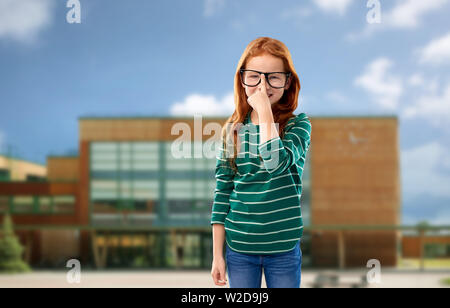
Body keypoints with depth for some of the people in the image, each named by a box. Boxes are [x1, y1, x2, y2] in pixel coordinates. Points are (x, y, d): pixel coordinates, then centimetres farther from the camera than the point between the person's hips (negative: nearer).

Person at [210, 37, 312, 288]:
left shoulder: (298, 124, -5)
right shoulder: (232, 130, 2)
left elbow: (276, 162, -26)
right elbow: (222, 192, 4)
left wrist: (265, 110, -19)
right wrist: (217, 254, 3)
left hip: (283, 248, -2)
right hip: (239, 247, 2)